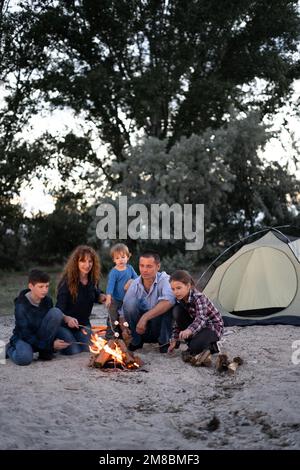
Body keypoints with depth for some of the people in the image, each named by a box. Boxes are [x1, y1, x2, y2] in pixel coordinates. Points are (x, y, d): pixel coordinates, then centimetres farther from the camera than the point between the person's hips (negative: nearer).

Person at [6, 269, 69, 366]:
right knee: (24, 358, -38)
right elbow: (25, 334, -21)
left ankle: (45, 352, -10)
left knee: (56, 312, -19)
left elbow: (52, 321, 7)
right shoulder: (21, 305, -20)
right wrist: (50, 345, -24)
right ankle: (10, 349, 2)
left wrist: (54, 339, -13)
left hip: (42, 338, 4)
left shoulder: (47, 301, -6)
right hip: (24, 338, -4)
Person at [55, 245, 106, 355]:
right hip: (64, 324, -5)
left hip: (83, 324, 5)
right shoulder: (67, 281, -22)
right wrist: (68, 319, -46)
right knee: (74, 351, -20)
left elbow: (96, 296, 16)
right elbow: (59, 310, -25)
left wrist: (103, 297, -7)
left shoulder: (93, 279, -6)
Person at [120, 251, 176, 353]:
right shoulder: (134, 285, -4)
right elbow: (123, 312, -1)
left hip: (161, 328, -2)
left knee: (165, 305, -31)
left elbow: (169, 301, -38)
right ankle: (136, 341, -3)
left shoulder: (164, 280, -16)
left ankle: (164, 342, -8)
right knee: (130, 302, -22)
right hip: (141, 331, 2)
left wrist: (145, 317, -42)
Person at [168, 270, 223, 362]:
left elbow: (201, 319, -43)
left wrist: (189, 330, -62)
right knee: (177, 310, -18)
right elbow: (178, 321, 3)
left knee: (195, 346, -36)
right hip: (197, 326, 7)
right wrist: (174, 340, -3)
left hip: (213, 327, -7)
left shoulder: (199, 298, -28)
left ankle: (210, 345, 0)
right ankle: (191, 342, -7)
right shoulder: (180, 299, -7)